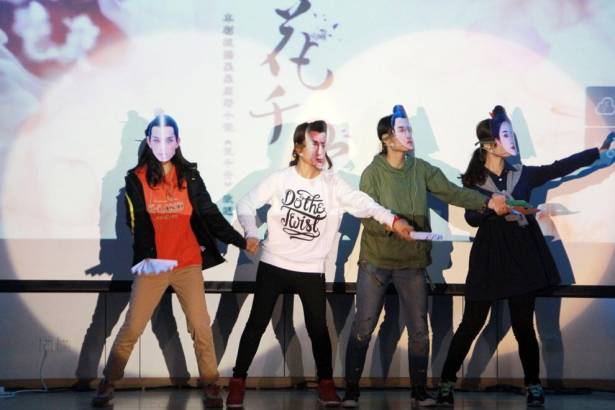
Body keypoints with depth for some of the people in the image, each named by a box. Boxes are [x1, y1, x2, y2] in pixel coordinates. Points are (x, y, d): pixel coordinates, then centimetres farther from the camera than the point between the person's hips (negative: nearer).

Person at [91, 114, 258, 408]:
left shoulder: (189, 177, 3)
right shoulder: (136, 179, -1)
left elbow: (211, 215, 4)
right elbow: (137, 222, -9)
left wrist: (240, 241, -2)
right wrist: (147, 257, -25)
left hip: (188, 264, 1)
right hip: (151, 266, -1)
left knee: (200, 326, -1)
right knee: (132, 328, 1)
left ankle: (210, 384, 11)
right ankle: (108, 383, 14)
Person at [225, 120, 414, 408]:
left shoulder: (332, 183, -3)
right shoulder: (280, 179, -5)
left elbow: (361, 203, -16)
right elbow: (246, 205, -4)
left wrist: (392, 220, -32)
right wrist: (251, 234, -23)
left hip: (311, 270, 1)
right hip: (273, 266, -1)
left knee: (318, 328, 5)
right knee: (257, 323, 4)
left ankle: (326, 383, 22)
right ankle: (238, 381, 16)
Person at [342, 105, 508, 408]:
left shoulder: (421, 169, 0)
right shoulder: (372, 173, -8)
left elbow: (452, 192, -9)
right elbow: (368, 219, -15)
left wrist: (487, 202, -22)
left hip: (412, 263, 3)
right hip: (376, 261, -3)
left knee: (419, 330, 6)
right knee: (363, 328, 1)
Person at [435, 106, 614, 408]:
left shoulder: (522, 175, 7)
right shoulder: (473, 181, -2)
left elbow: (560, 168, 1)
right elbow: (471, 218, -14)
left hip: (523, 259, 2)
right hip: (488, 261, -2)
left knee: (523, 326, 6)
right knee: (471, 325, 2)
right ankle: (446, 383, 12)